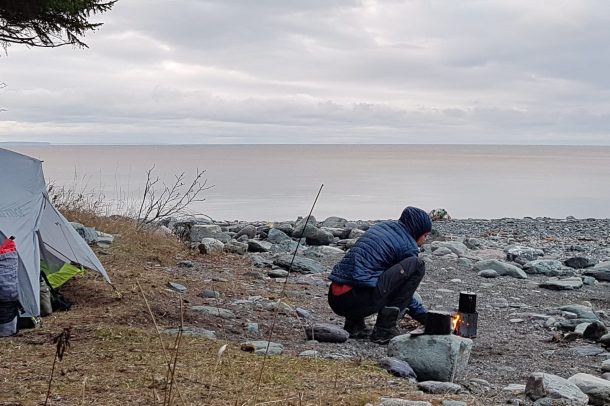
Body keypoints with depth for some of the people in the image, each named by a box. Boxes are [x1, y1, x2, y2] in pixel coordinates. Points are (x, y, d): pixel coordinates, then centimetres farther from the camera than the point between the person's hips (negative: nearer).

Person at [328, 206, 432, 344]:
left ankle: (354, 323, 15)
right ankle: (385, 329, -6)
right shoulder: (408, 245, 0)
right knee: (417, 265, -5)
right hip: (358, 301, -9)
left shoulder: (382, 226, 23)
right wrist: (427, 317, 22)